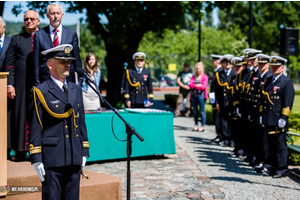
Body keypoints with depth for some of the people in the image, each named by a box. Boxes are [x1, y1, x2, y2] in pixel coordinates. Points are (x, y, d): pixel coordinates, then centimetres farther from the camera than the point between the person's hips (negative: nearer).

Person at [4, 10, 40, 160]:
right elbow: (9, 63, 7)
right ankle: (20, 151, 9)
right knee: (21, 114, 2)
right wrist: (10, 84, -3)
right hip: (21, 84, 0)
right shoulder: (16, 39, 12)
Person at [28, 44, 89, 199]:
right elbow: (35, 128, -6)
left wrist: (84, 152, 13)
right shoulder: (40, 92, -4)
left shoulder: (76, 90, 14)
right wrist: (36, 160, -10)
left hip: (74, 158, 5)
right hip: (51, 160, -5)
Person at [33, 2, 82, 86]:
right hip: (45, 81, -1)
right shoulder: (39, 34, 7)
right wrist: (37, 85, 0)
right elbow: (36, 62, 6)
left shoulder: (72, 34, 9)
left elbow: (77, 60, 10)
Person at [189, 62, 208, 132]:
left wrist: (194, 86, -5)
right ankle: (196, 125, 16)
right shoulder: (193, 76, 15)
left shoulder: (205, 77, 0)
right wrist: (198, 85, -12)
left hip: (201, 94, -5)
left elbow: (203, 86, -10)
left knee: (202, 111, -4)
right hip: (193, 94, 5)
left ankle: (202, 126, 0)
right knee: (195, 111, 8)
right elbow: (190, 85, 2)